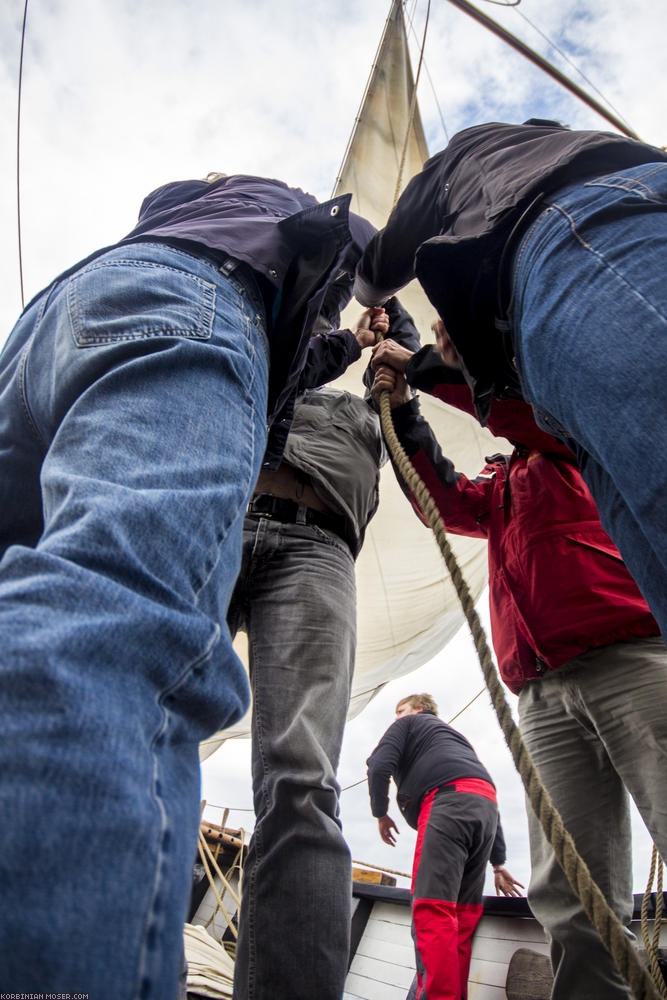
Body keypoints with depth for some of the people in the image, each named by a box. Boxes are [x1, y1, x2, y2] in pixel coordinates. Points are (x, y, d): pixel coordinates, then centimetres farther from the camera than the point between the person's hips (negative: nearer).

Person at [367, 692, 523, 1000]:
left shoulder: (409, 723, 21)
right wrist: (498, 863, 32)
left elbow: (379, 764, 2)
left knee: (431, 906, -16)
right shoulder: (457, 737, 40)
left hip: (447, 796, -8)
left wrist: (380, 813, 16)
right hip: (486, 803, 8)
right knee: (462, 914, 7)